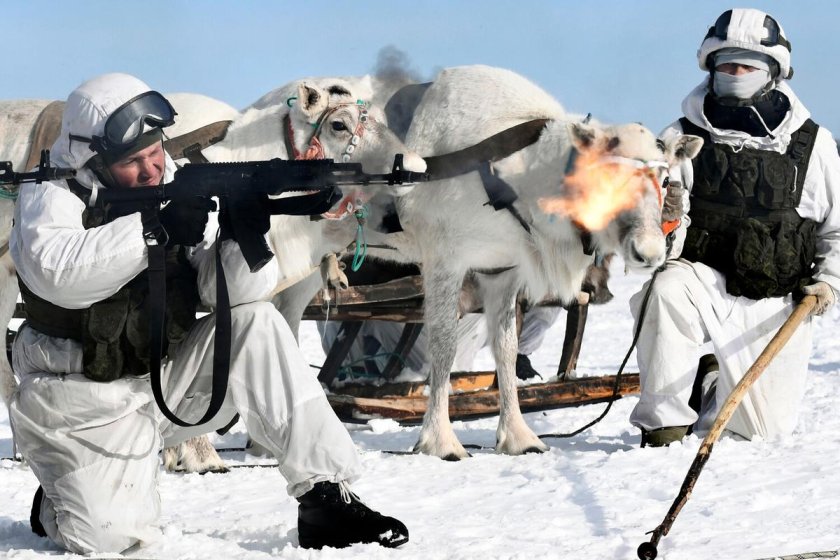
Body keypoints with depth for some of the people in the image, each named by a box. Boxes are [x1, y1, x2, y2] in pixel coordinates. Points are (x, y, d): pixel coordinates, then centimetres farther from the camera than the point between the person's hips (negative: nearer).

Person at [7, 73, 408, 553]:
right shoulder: (52, 195, -11)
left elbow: (232, 290, -10)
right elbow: (53, 271, -33)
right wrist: (156, 231, -37)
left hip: (167, 379, 4)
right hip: (88, 402, -4)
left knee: (256, 323, -17)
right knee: (113, 537, -22)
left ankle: (327, 498, -15)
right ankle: (67, 492, 17)